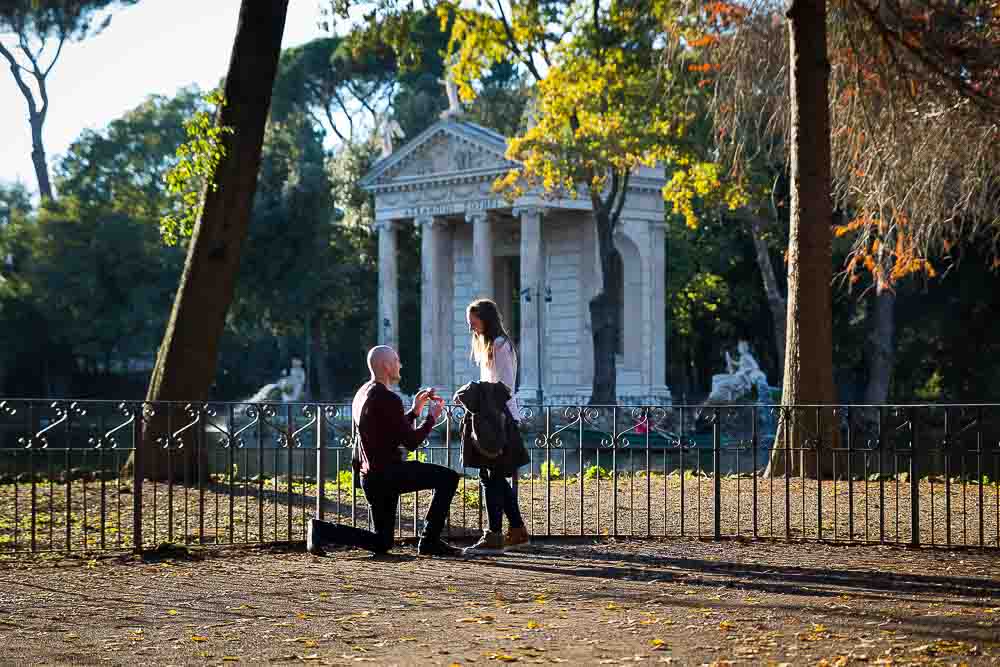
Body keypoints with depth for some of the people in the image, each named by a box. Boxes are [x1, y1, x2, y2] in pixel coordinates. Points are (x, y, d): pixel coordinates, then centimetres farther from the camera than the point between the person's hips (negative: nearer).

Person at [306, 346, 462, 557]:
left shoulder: (362, 394, 16)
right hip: (386, 474, -9)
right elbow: (411, 442, -13)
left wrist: (415, 411, 23)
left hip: (371, 477, 9)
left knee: (381, 543, 17)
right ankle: (429, 542, -4)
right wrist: (432, 417, 2)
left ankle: (322, 529, 4)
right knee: (448, 478, -5)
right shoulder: (387, 399, -15)